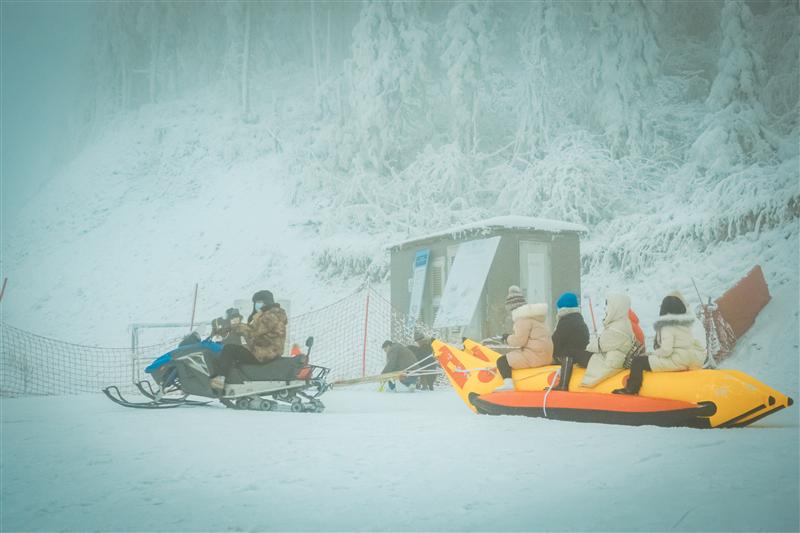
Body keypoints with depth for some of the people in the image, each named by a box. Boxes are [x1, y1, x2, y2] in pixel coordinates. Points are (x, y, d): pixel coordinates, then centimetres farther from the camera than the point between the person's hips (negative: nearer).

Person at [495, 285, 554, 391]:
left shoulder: (523, 319, -12)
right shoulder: (534, 317, 20)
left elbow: (520, 340, -18)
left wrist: (508, 339, 0)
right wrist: (511, 338, 18)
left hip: (535, 356, -10)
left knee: (502, 361, -9)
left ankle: (508, 383, -29)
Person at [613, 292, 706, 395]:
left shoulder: (667, 327, -14)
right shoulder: (685, 326, 10)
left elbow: (666, 350, -23)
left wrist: (652, 354, -4)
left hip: (676, 362, -9)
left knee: (638, 361, -9)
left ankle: (631, 389, -9)